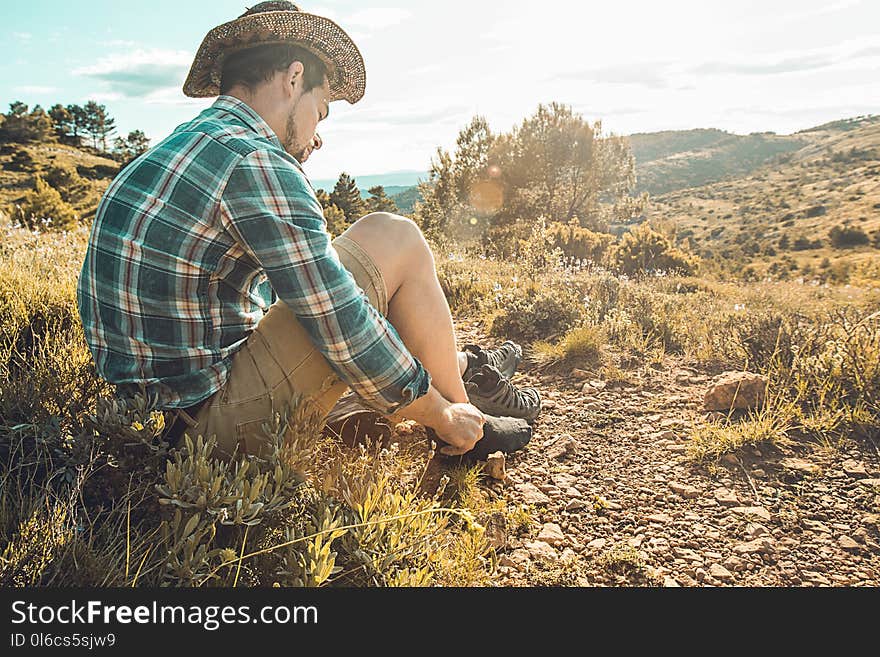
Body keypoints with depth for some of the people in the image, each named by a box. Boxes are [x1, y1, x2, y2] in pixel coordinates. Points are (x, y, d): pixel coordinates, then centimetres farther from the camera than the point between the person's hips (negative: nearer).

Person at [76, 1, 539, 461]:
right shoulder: (258, 162, -17)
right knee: (393, 239, -6)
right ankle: (459, 401, 10)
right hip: (220, 420, -10)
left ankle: (459, 366, 35)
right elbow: (344, 332, -18)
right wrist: (443, 416, -6)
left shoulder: (178, 146, 14)